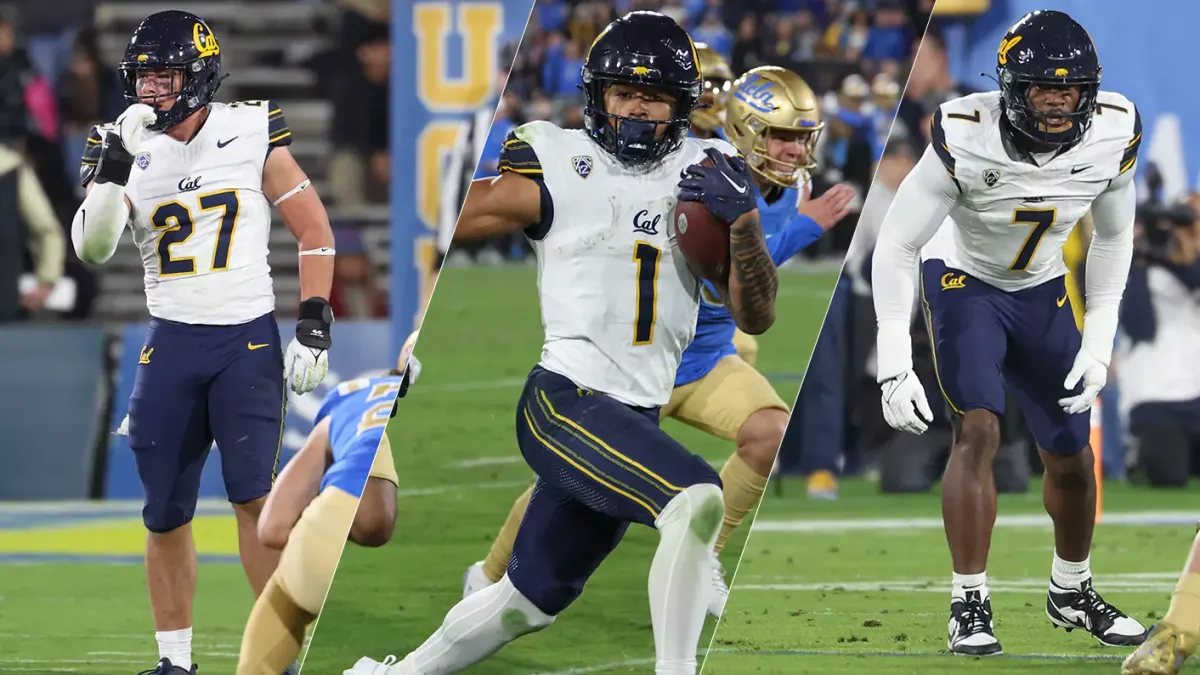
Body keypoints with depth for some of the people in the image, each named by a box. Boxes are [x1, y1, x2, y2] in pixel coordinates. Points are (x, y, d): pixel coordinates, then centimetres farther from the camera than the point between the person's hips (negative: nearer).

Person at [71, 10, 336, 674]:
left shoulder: (252, 135, -3)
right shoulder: (127, 149, 2)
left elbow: (314, 230, 3)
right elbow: (91, 248, -10)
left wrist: (313, 328, -4)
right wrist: (113, 166, -23)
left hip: (248, 341, -3)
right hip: (171, 345, 3)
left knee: (254, 497, -14)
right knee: (165, 515, 6)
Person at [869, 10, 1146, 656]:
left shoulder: (1112, 136, -21)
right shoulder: (967, 139, -32)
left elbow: (1113, 238, -1)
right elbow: (895, 246, -23)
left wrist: (1097, 343, -4)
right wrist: (894, 366, -27)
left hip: (1042, 291, 4)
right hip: (963, 282, -4)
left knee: (1071, 455, 9)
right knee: (978, 430, -21)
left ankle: (1071, 591, 34)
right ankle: (969, 607, -12)